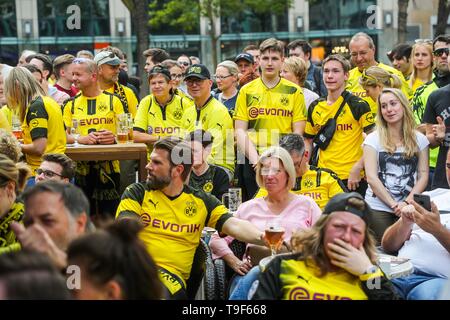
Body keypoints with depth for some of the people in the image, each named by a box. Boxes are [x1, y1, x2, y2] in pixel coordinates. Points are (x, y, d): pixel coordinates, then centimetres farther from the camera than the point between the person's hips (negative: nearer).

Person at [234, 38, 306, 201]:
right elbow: (240, 131, 4)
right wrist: (254, 158, -9)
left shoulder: (294, 91, 6)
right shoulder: (247, 91, 8)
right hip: (252, 163, 1)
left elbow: (297, 132, 3)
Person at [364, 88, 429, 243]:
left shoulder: (419, 139, 8)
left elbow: (423, 175, 4)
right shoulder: (373, 139, 2)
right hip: (378, 208, -1)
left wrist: (407, 202, -10)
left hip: (409, 208, 1)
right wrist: (394, 205, -12)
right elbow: (371, 178, -6)